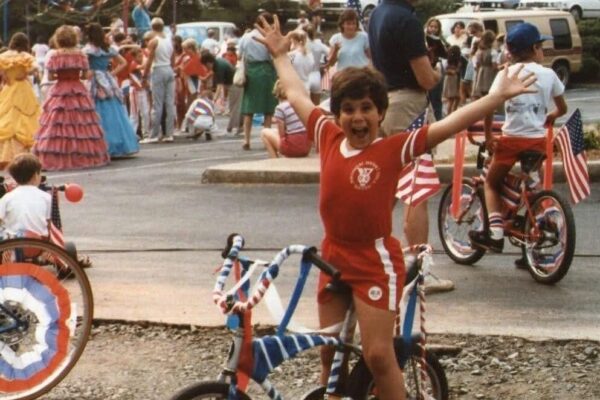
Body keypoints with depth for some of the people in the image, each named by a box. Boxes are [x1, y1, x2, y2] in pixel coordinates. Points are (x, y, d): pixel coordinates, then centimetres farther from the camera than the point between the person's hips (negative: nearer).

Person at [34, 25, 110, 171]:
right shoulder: (80, 55, -1)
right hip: (78, 90, 2)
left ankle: (57, 157, -8)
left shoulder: (55, 56, -6)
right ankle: (84, 155, 6)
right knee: (81, 123, 5)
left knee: (57, 124, -2)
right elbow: (85, 74, 1)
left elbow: (50, 75, -6)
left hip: (60, 90, -2)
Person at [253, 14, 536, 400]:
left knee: (378, 354, -7)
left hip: (375, 261, -5)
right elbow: (298, 95, 17)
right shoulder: (329, 138, 2)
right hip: (334, 257, 5)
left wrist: (498, 96, -23)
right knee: (330, 353, 13)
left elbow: (450, 124, -17)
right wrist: (280, 54, 29)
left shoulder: (395, 149, -11)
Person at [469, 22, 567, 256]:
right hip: (539, 140, 2)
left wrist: (488, 137, -4)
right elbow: (562, 109, 13)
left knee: (491, 184, 16)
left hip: (512, 139, -2)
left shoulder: (506, 75, -2)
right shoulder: (548, 74, 4)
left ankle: (496, 233, -1)